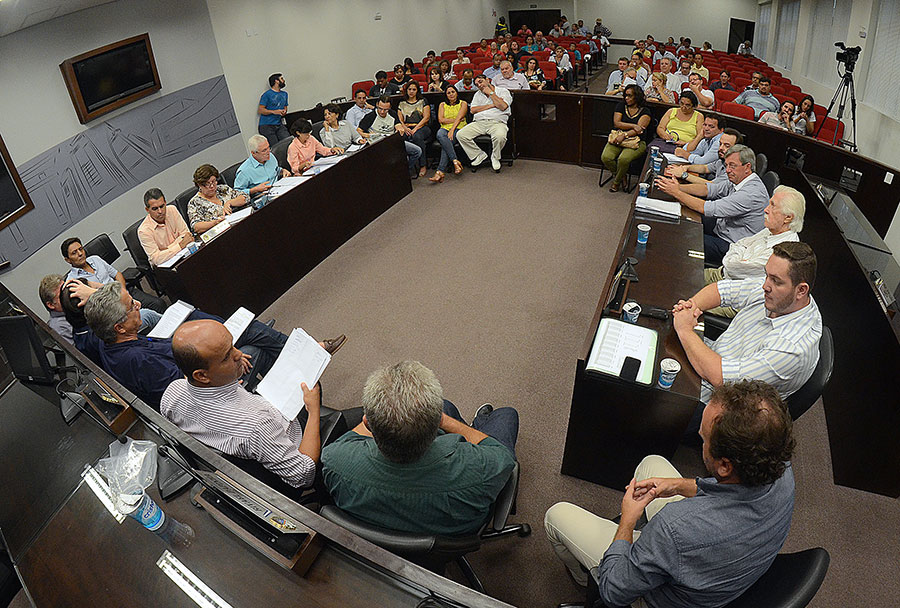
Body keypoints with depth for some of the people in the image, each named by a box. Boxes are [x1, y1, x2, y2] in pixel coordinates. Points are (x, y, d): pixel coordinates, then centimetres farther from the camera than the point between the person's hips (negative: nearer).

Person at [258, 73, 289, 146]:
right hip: (266, 126, -6)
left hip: (279, 125, 6)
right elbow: (260, 110, -7)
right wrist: (273, 112, -20)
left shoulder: (284, 94, 19)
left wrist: (284, 111, 3)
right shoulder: (267, 94, -4)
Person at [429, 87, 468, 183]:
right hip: (445, 128, 3)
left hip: (458, 128, -2)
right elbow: (441, 120, 5)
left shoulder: (463, 104, 11)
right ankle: (455, 162, -43)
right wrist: (455, 120, -2)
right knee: (440, 135, -36)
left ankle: (440, 172, -44)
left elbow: (459, 117, -6)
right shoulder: (442, 105, 20)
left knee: (448, 140, -35)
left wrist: (452, 130, -21)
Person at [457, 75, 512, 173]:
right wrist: (492, 105, 2)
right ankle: (479, 155, -5)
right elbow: (473, 110, 8)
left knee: (500, 136, -39)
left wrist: (491, 93, 1)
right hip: (479, 122, 4)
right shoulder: (478, 94, 24)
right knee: (460, 135, -19)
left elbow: (503, 106, -9)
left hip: (497, 122, -4)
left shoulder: (503, 91, 10)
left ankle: (495, 158, -7)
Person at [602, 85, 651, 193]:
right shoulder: (621, 106, 12)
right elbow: (616, 123, 1)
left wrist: (624, 135, -22)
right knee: (606, 157, -25)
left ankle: (617, 181, -3)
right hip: (618, 137, 3)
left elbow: (638, 130, -9)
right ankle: (620, 176, 4)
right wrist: (633, 126, -8)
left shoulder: (645, 111, 3)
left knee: (623, 159, -33)